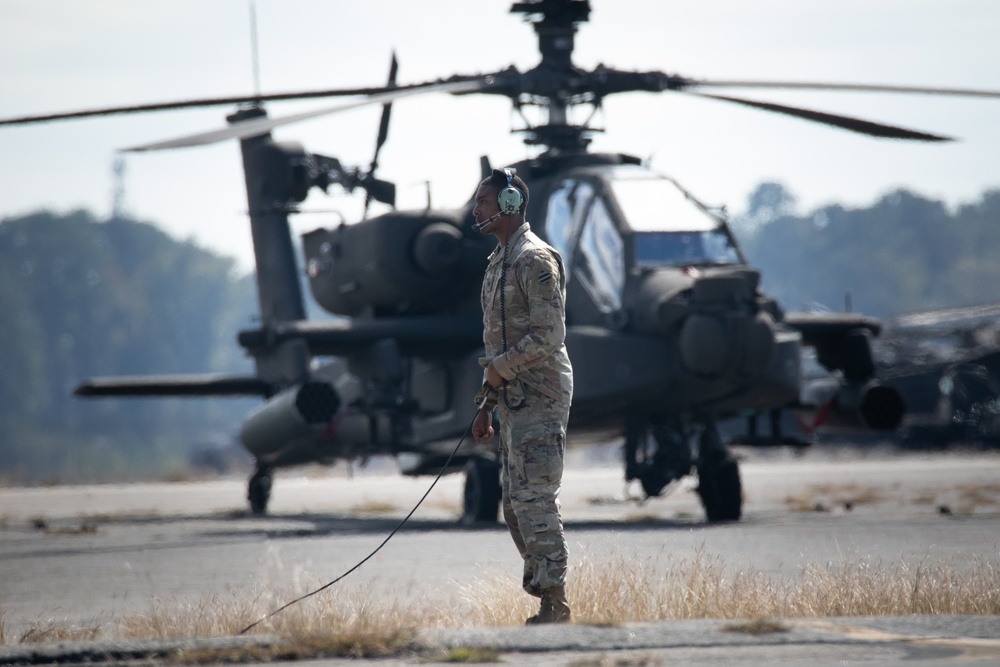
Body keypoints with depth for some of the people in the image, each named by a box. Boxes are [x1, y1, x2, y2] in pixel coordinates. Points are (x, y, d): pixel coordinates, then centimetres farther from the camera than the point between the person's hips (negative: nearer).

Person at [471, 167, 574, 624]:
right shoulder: (498, 261, 19)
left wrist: (501, 368, -12)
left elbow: (548, 336, -19)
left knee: (534, 501, -12)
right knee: (515, 504, 10)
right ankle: (542, 593, 14)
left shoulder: (535, 260, -12)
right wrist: (486, 406, 20)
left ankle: (554, 604, -10)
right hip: (513, 400, 10)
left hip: (538, 399, -10)